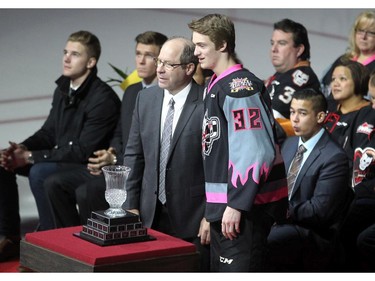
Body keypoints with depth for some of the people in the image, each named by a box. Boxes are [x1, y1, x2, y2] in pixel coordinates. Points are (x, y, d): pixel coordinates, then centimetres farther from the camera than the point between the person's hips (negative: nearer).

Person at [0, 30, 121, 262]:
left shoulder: (103, 99, -21)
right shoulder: (63, 88, 6)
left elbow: (82, 151, -24)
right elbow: (49, 133, 12)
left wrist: (31, 157, -22)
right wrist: (21, 149, -10)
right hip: (60, 157, 9)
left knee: (39, 172, -33)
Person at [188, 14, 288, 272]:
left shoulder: (240, 87, -15)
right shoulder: (216, 85, 14)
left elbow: (255, 151, -21)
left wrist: (237, 204, -22)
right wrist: (215, 208, 18)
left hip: (244, 207, -10)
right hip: (223, 204, 10)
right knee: (221, 269, 16)